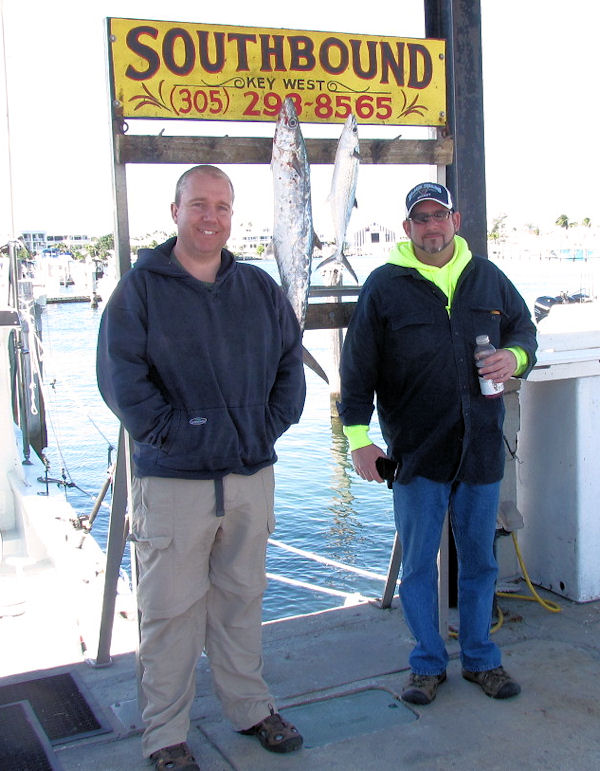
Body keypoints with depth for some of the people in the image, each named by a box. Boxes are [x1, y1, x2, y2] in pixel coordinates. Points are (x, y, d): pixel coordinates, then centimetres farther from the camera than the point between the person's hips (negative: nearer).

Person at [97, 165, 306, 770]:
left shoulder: (260, 288, 10)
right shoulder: (141, 287, -4)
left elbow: (290, 361, 13)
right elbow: (120, 376, -10)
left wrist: (272, 423, 0)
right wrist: (171, 433, -15)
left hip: (252, 475, 4)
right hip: (172, 479, -4)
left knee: (241, 599, 18)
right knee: (170, 610, 5)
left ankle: (250, 707, 34)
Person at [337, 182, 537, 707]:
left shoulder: (488, 278, 7)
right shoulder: (385, 286, -2)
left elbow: (524, 327, 19)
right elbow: (358, 367, -1)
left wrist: (515, 356, -4)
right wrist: (357, 435, -6)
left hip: (480, 446, 3)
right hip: (415, 451, -2)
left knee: (479, 560, 14)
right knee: (418, 562, 8)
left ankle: (480, 658, 31)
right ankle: (428, 663, 25)